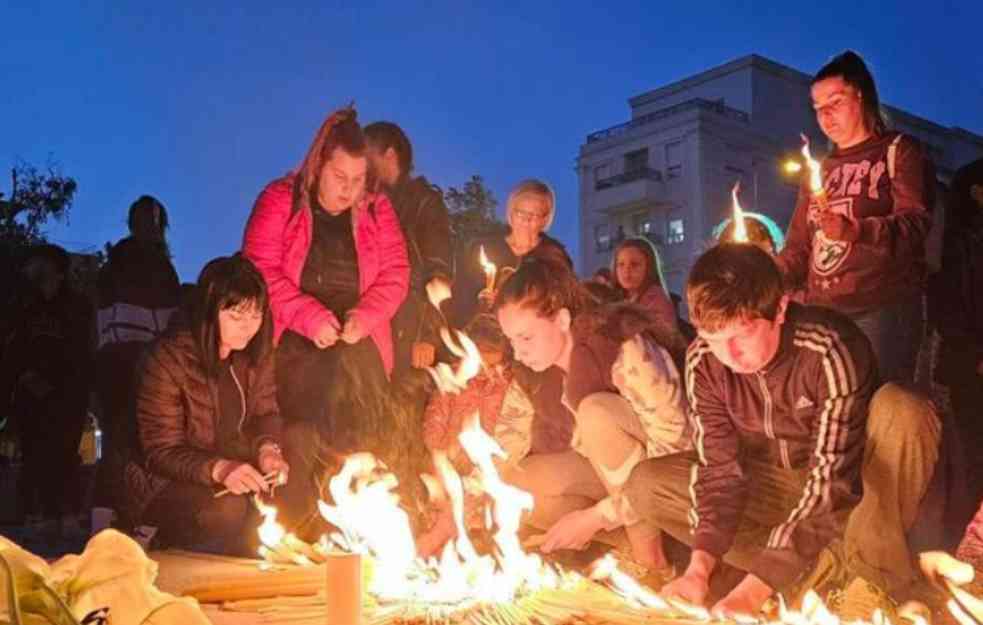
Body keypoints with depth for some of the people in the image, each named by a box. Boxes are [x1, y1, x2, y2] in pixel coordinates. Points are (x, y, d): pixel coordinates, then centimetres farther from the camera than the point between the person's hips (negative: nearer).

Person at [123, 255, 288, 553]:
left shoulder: (256, 349, -4)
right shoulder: (168, 358, -21)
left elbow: (265, 412, 6)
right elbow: (161, 452, -17)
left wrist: (266, 448, -19)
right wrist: (217, 469, -36)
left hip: (234, 469, 6)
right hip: (167, 481, -6)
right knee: (228, 510, -33)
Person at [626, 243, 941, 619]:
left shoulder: (833, 351, -31)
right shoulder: (702, 362, -17)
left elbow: (831, 478, -34)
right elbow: (720, 469, -13)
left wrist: (756, 586, -40)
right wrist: (700, 565, -30)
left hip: (851, 494, -4)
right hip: (775, 487, 5)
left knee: (902, 411, -34)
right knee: (646, 484, -14)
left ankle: (870, 577, -19)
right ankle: (822, 565, -15)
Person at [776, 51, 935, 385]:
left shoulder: (899, 151, 6)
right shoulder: (818, 170, 24)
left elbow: (916, 221, -10)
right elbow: (799, 247, 21)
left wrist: (855, 231, -30)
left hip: (883, 309, -5)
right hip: (821, 313, 6)